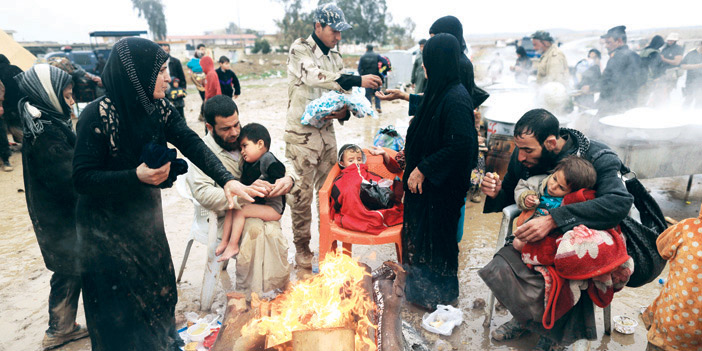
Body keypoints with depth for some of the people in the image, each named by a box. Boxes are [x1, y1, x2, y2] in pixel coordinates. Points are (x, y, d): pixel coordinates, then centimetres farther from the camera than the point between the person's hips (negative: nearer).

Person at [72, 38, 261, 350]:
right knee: (121, 302, 9)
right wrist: (136, 176, -32)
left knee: (159, 284, 19)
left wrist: (227, 180, -26)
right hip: (107, 226, -5)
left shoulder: (159, 108, -5)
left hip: (146, 215, 6)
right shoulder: (98, 115, -22)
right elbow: (82, 178, -19)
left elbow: (193, 145, -14)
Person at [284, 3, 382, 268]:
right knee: (303, 193, 0)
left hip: (327, 131, 6)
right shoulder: (299, 49, -8)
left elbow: (340, 90, 13)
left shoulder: (334, 56, 12)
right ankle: (302, 249, 17)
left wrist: (344, 111, -10)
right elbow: (315, 77, -27)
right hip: (302, 134, -6)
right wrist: (358, 81, -32)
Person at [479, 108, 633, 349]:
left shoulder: (596, 157, -20)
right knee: (499, 271, -23)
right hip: (532, 236, 4)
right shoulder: (521, 157, -7)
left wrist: (553, 220, -46)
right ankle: (528, 318, 10)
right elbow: (511, 196, 10)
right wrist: (496, 193, -16)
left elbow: (620, 201, -38)